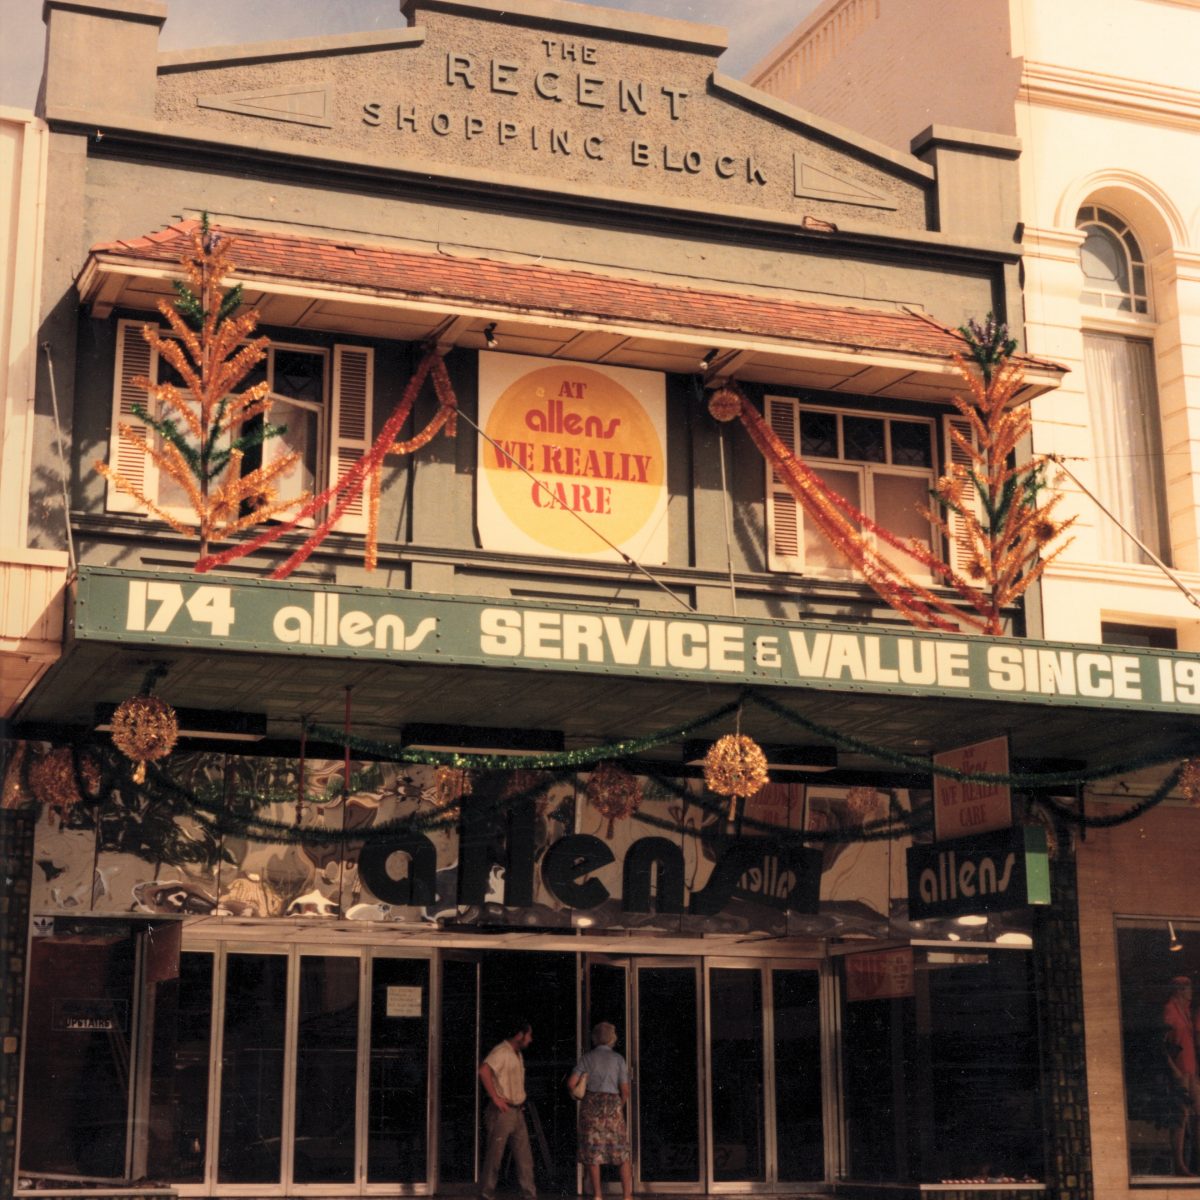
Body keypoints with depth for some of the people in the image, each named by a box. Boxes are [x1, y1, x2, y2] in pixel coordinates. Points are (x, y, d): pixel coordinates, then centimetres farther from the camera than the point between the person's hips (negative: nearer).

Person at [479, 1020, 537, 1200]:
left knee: (524, 1156, 5)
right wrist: (495, 1098, -24)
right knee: (494, 1156, -1)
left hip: (517, 1111, 9)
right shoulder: (501, 1051, -13)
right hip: (502, 1112, -9)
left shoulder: (517, 1054, 17)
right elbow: (483, 1070, -29)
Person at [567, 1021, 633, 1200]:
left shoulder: (587, 1058, 3)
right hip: (612, 1105, -1)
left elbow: (571, 1083, -4)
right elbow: (625, 1091, 0)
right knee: (622, 1153, 6)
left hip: (591, 1105, 1)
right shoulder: (619, 1059, 1)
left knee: (593, 1152, 8)